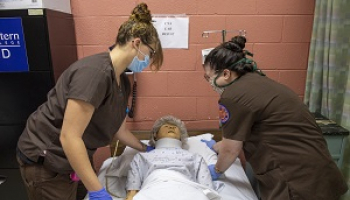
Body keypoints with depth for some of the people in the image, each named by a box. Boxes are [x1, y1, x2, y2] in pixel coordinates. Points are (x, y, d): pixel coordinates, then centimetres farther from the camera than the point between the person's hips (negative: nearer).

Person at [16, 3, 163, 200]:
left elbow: (119, 130, 10)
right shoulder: (96, 72, -28)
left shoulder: (123, 82, 0)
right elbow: (69, 137, -29)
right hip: (44, 159, -8)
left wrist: (146, 149, 17)